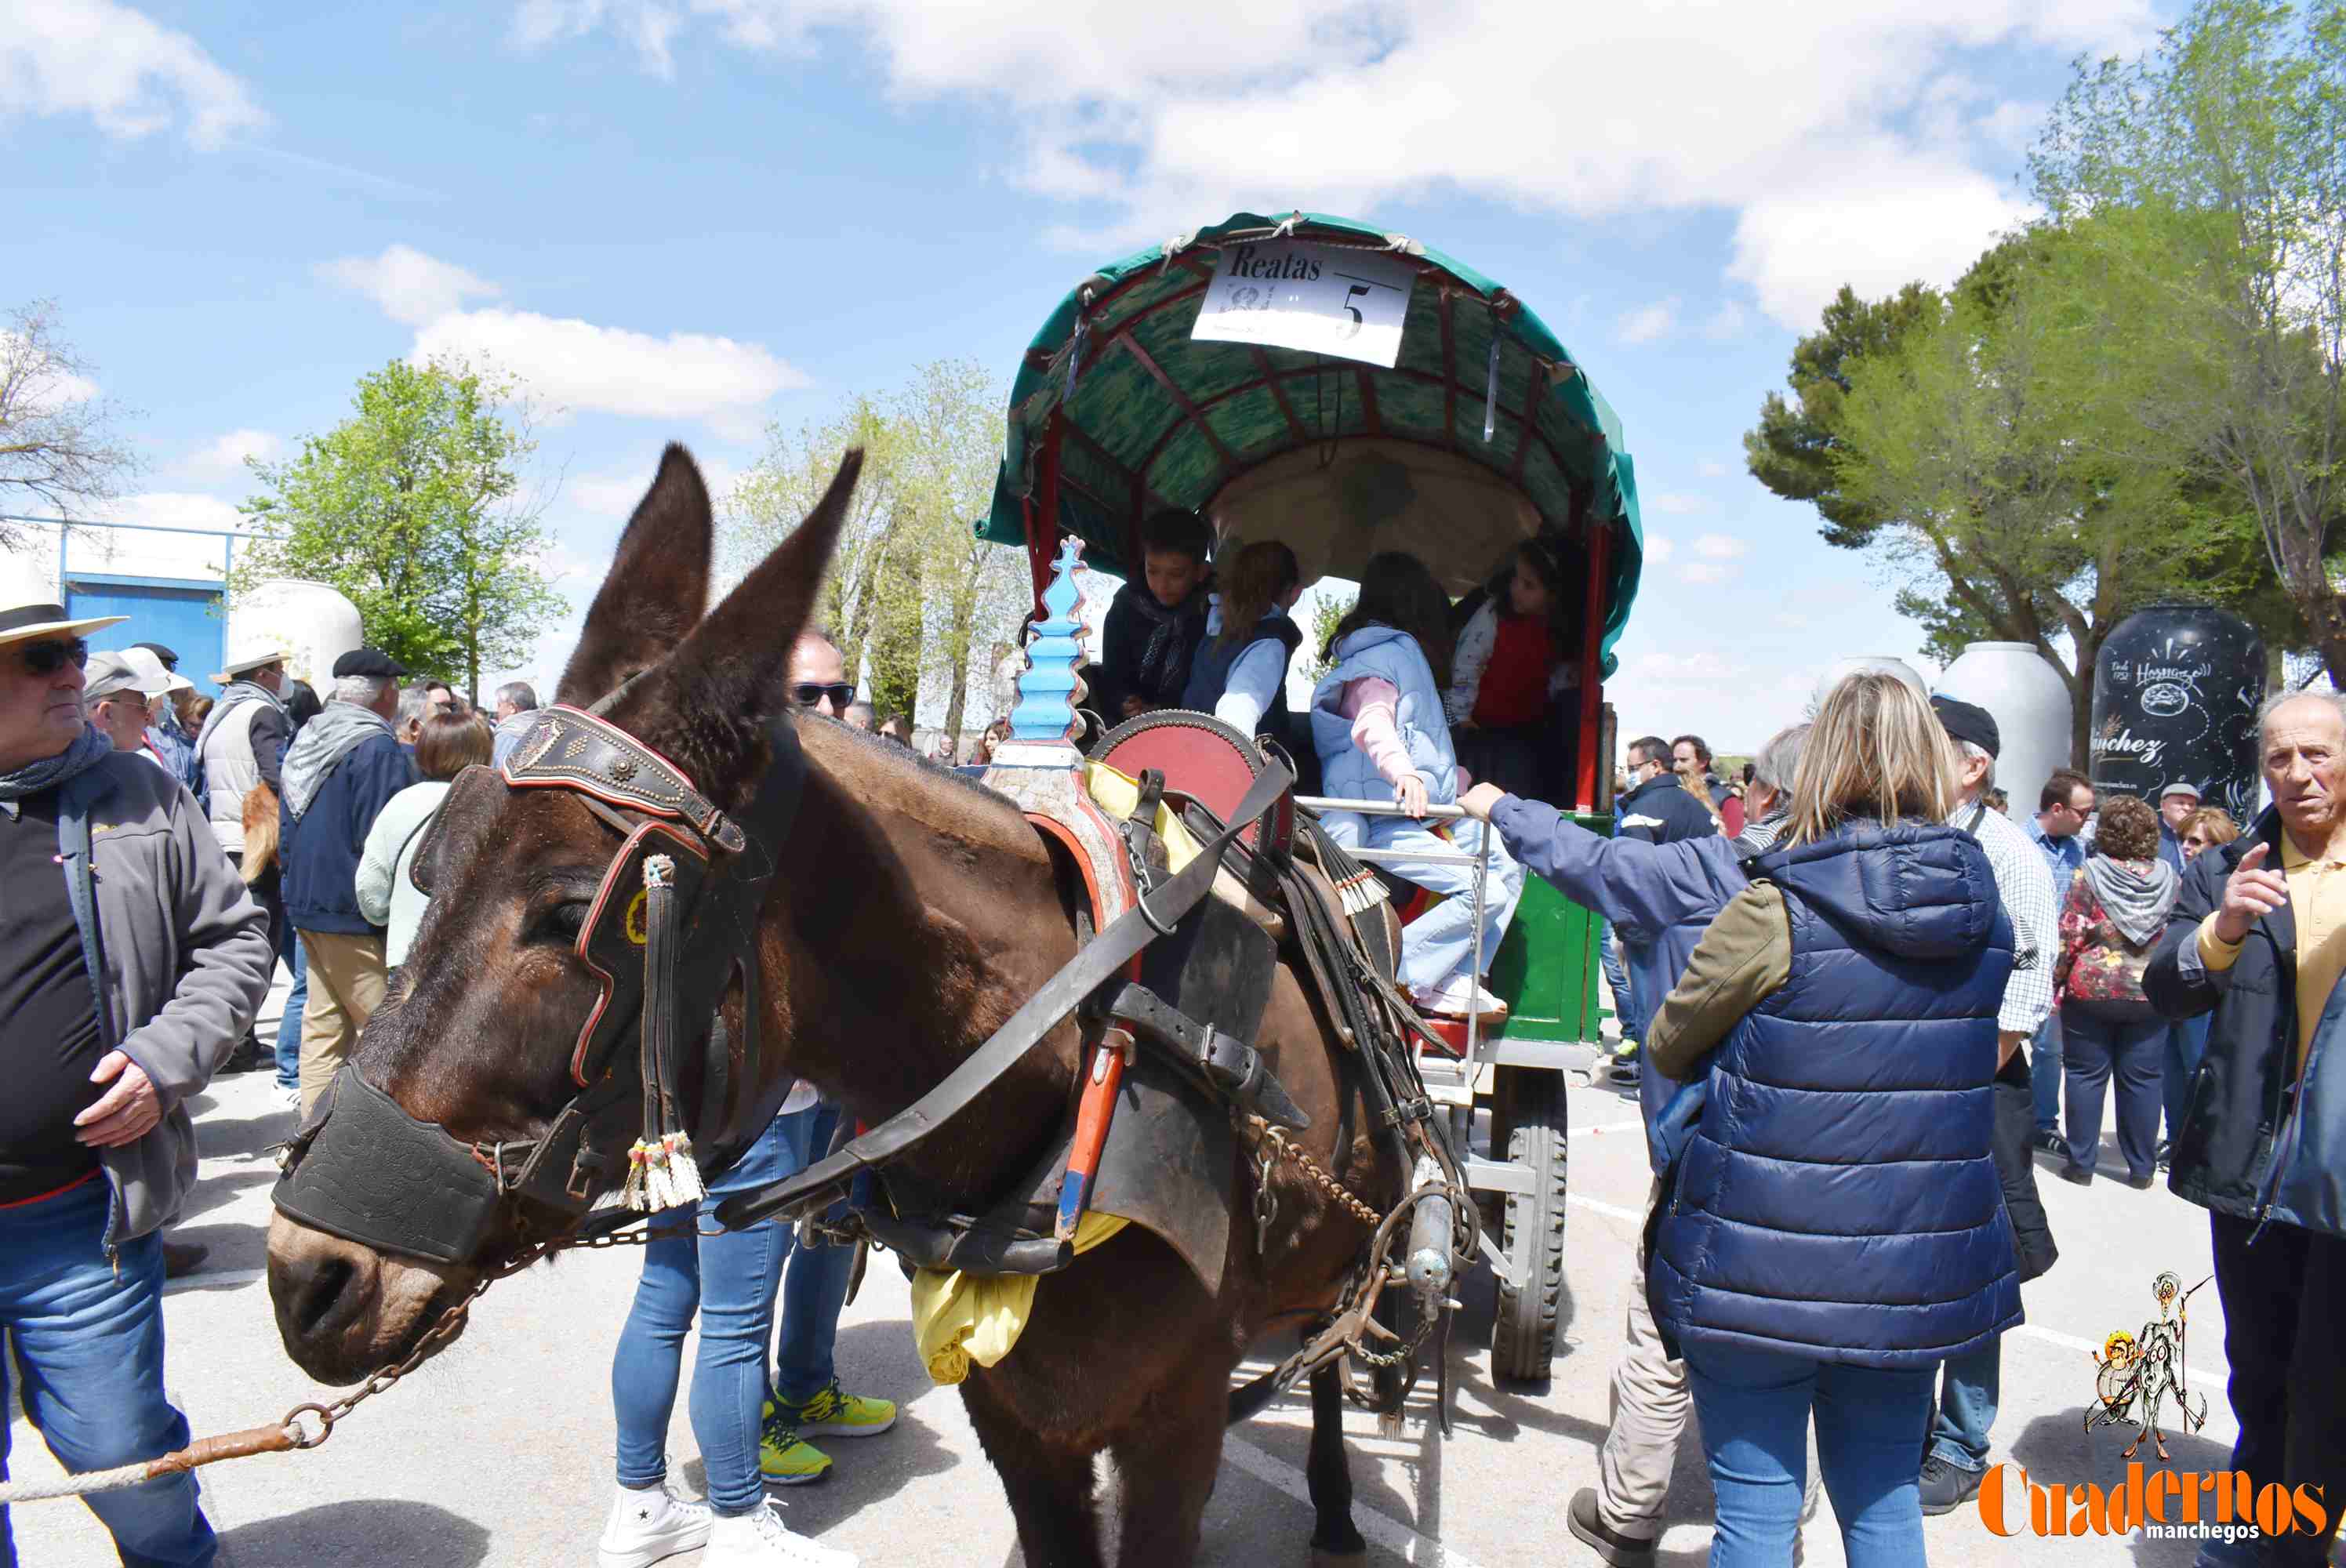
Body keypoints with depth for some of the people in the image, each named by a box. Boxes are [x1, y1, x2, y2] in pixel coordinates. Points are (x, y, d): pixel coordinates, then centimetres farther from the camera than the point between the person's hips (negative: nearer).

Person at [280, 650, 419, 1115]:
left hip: (307, 905, 10)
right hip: (355, 917, -10)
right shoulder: (380, 750, -17)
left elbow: (286, 832, 19)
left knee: (323, 1026, 15)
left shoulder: (307, 742, 14)